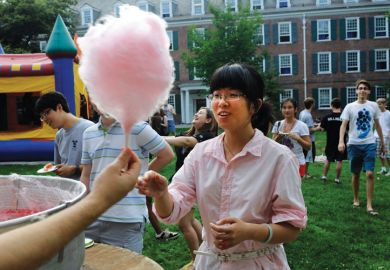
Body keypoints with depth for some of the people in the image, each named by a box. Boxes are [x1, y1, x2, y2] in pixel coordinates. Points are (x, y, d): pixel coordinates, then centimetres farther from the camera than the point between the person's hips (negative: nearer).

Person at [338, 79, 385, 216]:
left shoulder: (373, 106, 5)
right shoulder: (350, 107, -1)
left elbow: (377, 125, 14)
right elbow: (343, 125, -7)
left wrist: (382, 142, 17)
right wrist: (341, 141, -21)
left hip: (370, 144, 1)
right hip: (354, 144, -1)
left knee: (369, 174, -8)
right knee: (355, 174, 10)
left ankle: (369, 205, -4)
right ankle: (356, 199, 28)